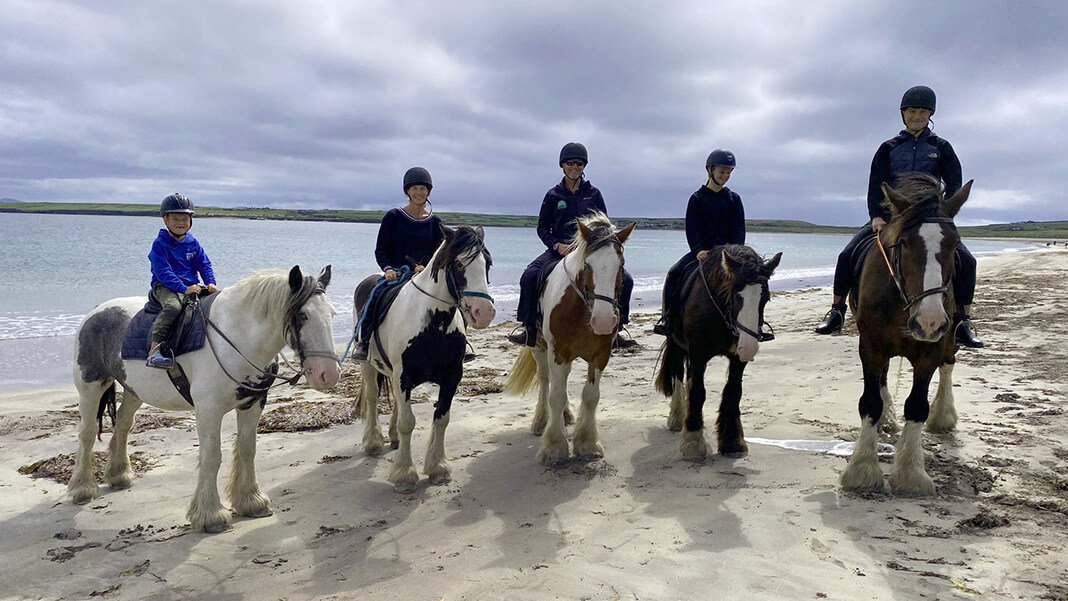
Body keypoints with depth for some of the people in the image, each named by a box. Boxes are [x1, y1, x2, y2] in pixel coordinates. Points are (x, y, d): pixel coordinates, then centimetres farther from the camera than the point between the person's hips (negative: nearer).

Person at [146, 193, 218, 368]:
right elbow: (163, 272, -14)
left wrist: (210, 283, -7)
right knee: (173, 306, -37)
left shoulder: (193, 243, 14)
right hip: (165, 287, -6)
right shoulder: (160, 244, -4)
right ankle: (155, 349, -42)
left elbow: (205, 265, 13)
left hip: (193, 286, 6)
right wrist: (184, 288, -24)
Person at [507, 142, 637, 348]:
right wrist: (557, 245, -10)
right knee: (529, 276, -25)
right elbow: (542, 227, 7)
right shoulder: (553, 195, 6)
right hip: (559, 249, -1)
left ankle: (614, 331, -2)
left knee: (625, 279, -17)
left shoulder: (593, 194, 8)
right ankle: (530, 330, -13)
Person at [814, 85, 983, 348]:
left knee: (966, 260, -19)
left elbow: (954, 185, 2)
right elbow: (876, 184, 2)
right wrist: (875, 216, -14)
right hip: (890, 215, 0)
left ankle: (963, 322, -8)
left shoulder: (941, 147, 10)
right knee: (847, 255, -17)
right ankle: (836, 311, -1)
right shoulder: (888, 148, 10)